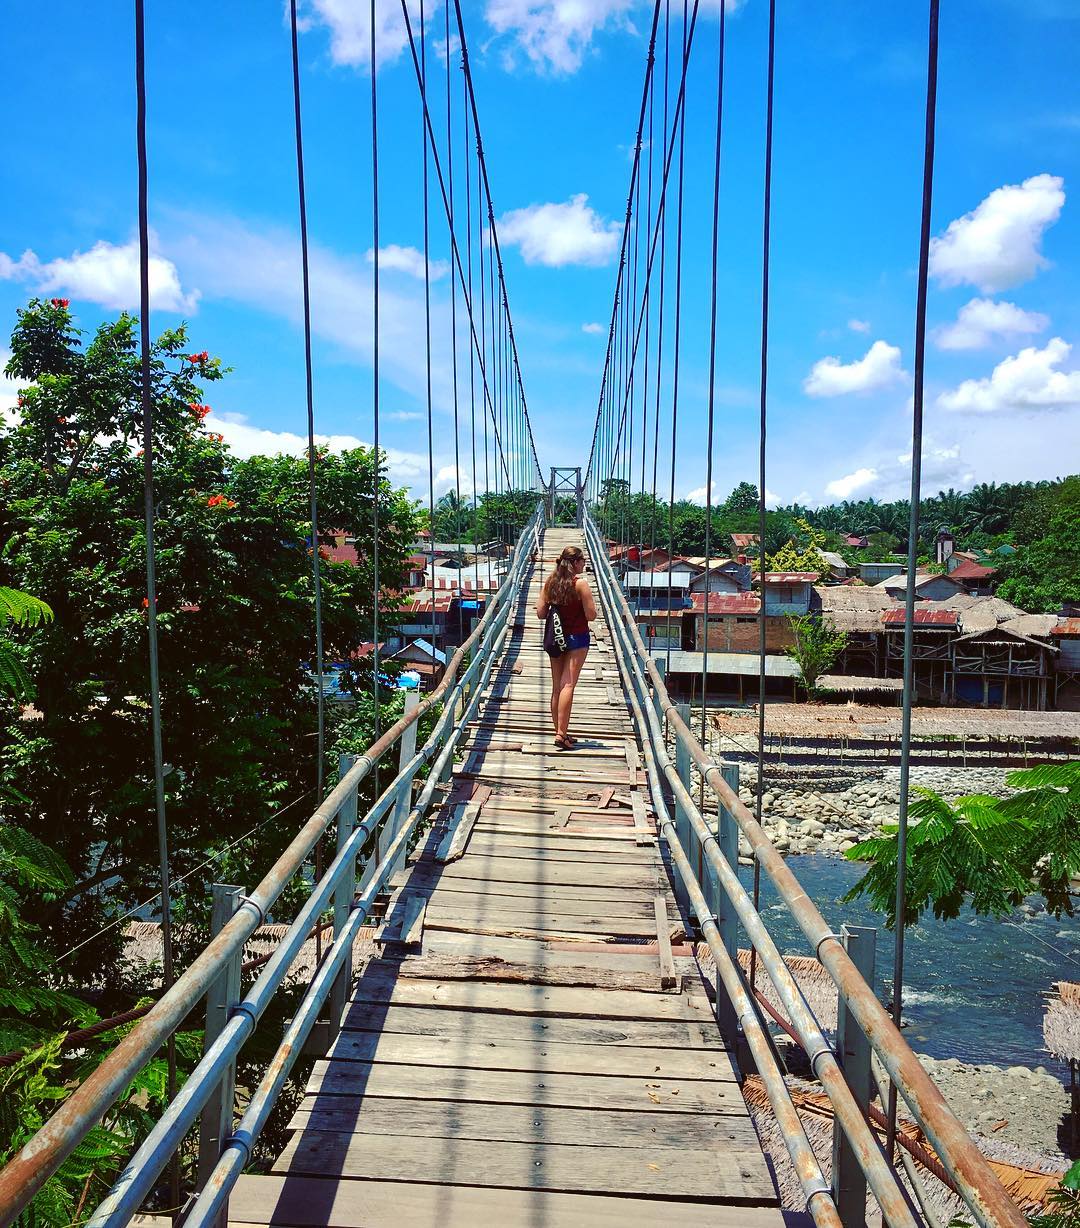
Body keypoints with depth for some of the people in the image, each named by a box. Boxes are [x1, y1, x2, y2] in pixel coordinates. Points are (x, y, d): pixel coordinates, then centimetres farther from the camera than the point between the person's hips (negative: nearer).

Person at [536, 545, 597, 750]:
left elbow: (540, 613, 4)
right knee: (568, 684, -7)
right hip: (576, 638, -5)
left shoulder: (550, 581, 3)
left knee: (557, 686, 10)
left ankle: (560, 732, 16)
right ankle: (561, 734, -13)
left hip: (554, 638, 5)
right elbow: (591, 616, -12)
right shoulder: (581, 583, -12)